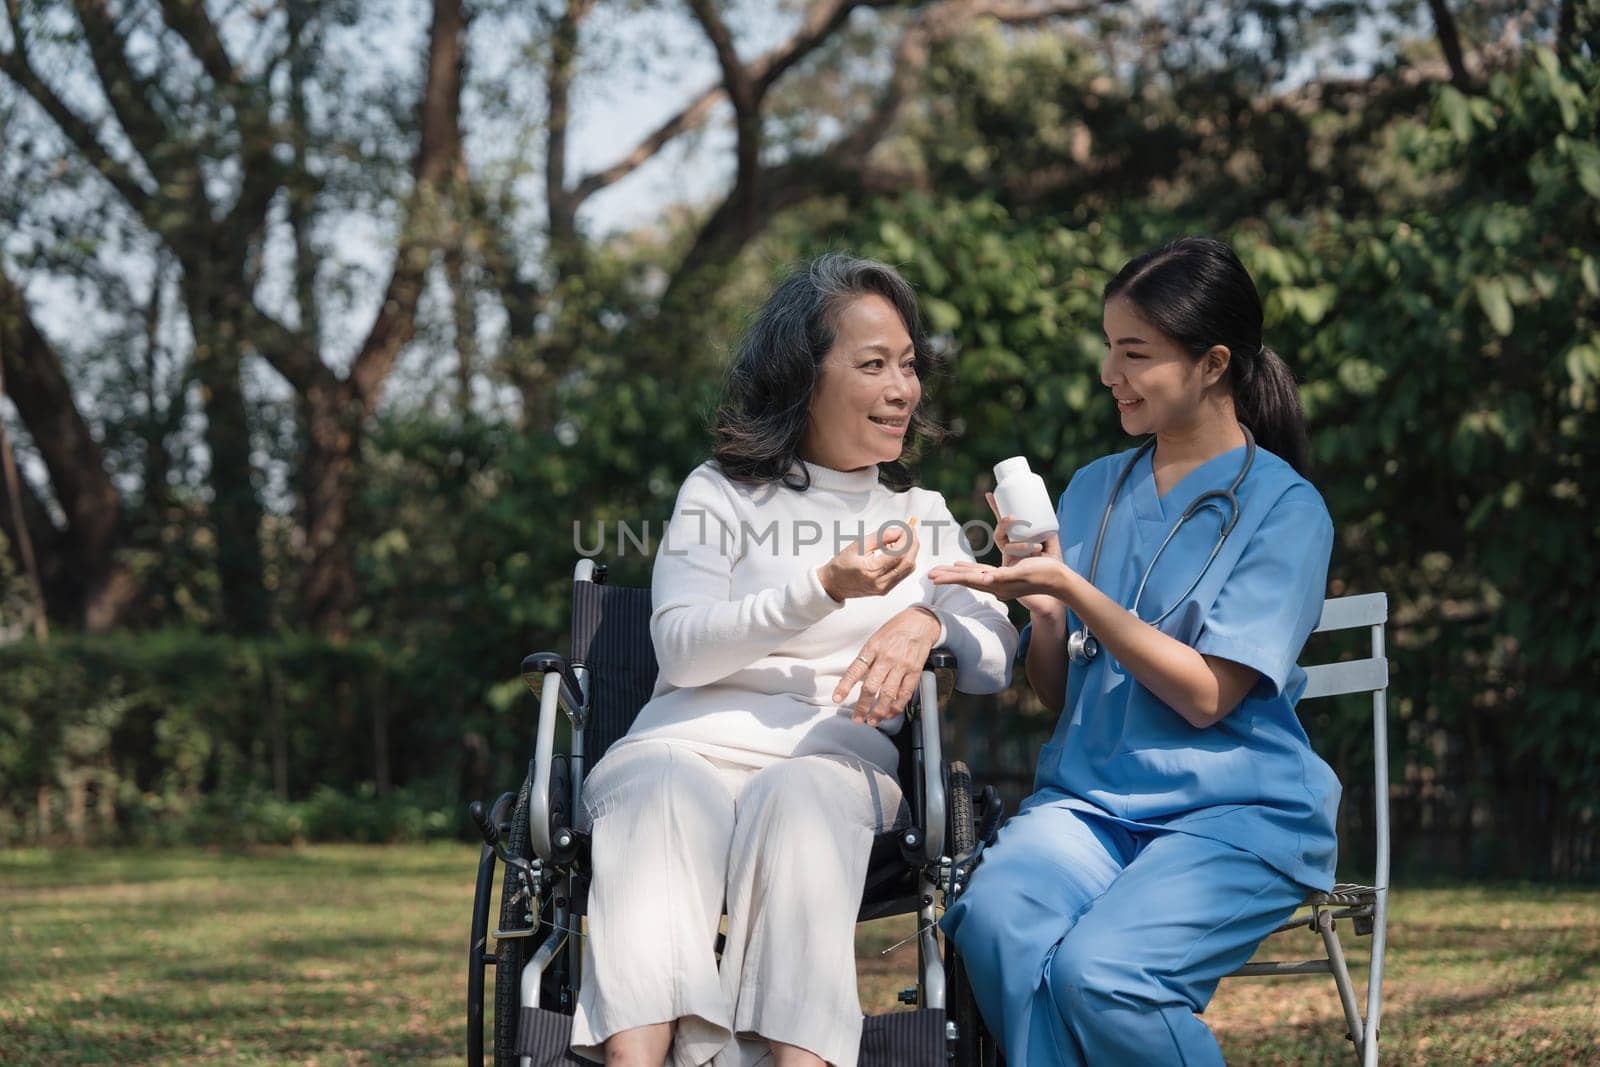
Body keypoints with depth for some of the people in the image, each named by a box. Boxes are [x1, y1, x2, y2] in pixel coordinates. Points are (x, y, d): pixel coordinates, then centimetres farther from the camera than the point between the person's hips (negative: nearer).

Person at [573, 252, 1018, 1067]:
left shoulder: (922, 515, 24)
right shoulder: (721, 494, 16)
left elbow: (995, 664, 12)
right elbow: (680, 649, 0)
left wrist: (929, 620, -11)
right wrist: (823, 590, -12)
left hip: (837, 753, 1)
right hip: (696, 738, -1)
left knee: (798, 799, -37)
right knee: (666, 799, -38)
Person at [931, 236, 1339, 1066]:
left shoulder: (1284, 510, -2)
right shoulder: (1094, 490, 15)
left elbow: (1206, 694, -11)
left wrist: (1069, 588, -16)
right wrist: (1041, 609, -4)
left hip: (1235, 811, -4)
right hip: (1090, 799, 4)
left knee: (1099, 971, -31)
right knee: (992, 920, -30)